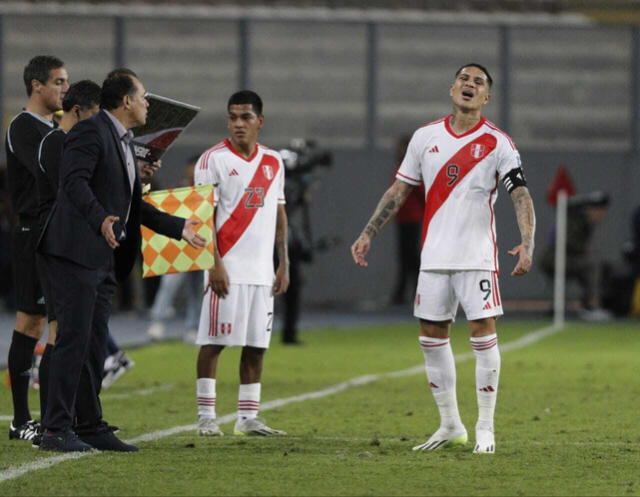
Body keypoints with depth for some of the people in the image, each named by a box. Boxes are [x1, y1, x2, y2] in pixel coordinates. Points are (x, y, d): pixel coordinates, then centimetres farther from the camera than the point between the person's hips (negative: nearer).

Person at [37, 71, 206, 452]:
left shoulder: (123, 143, 22)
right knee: (74, 339, -11)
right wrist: (100, 219, -36)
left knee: (95, 345, 10)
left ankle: (91, 426, 14)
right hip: (76, 251, -10)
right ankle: (56, 431, -11)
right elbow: (74, 180, -22)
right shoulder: (91, 131, -8)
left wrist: (178, 228, 28)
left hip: (105, 258, 10)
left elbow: (132, 205, 28)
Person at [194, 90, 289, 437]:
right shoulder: (214, 160, -4)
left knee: (256, 345, 5)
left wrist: (283, 265, 13)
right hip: (227, 269, -5)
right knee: (213, 342, -3)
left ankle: (248, 418, 10)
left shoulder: (273, 162, 13)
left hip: (262, 271, 5)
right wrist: (215, 265, -15)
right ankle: (206, 417, 1)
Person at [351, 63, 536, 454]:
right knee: (432, 335, 5)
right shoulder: (426, 137, 8)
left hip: (478, 256, -4)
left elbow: (521, 195, -11)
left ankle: (485, 429, -1)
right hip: (434, 256, 4)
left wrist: (527, 244, -25)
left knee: (483, 332, -8)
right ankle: (451, 426, 16)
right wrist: (368, 235, 12)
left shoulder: (497, 143, -4)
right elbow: (399, 191, 15)